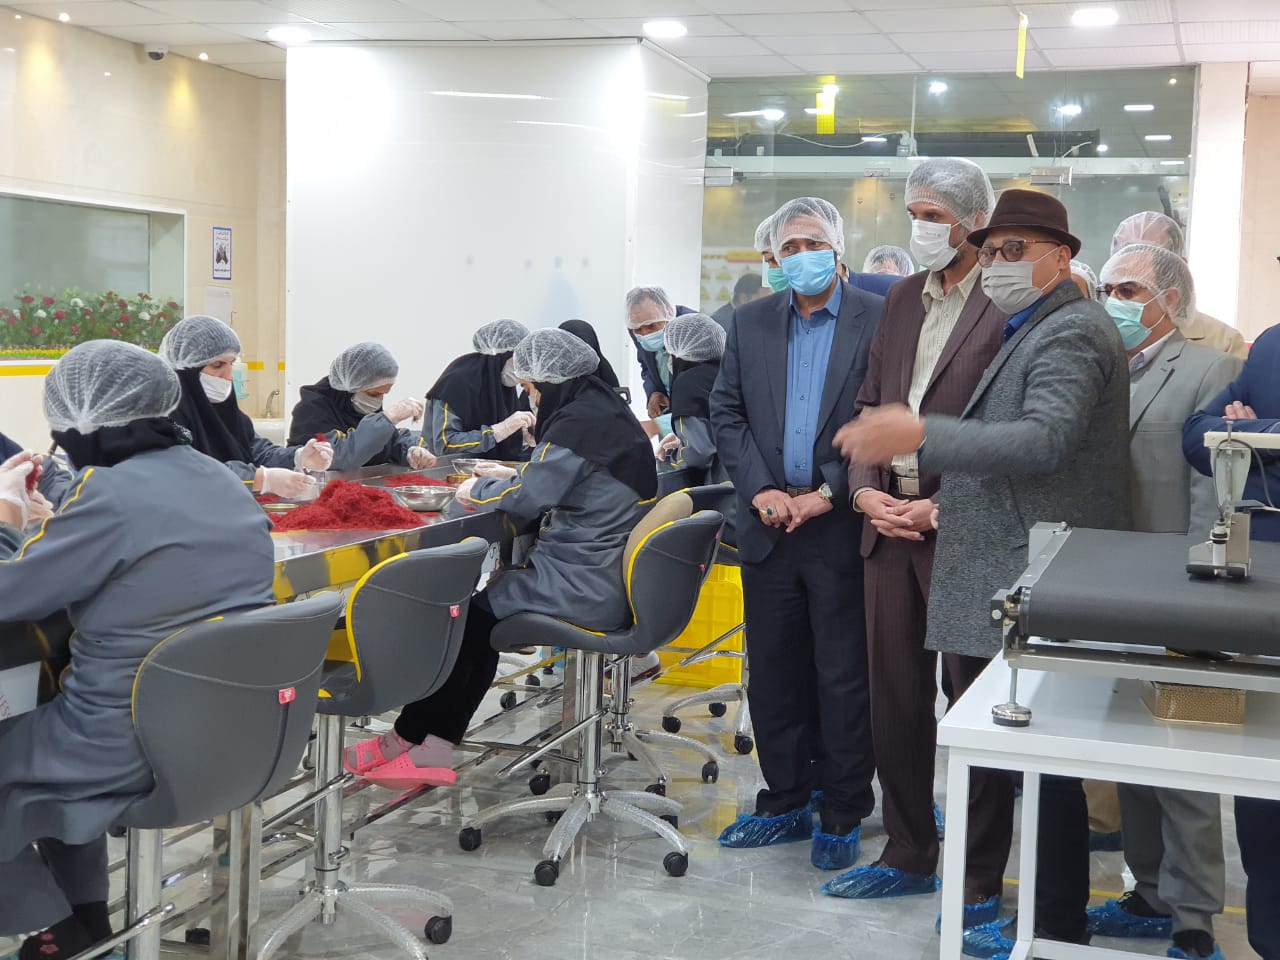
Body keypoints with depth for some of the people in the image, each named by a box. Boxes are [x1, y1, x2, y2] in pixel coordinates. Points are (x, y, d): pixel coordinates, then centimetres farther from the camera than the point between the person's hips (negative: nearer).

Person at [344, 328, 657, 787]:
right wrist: (516, 475, 16)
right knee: (488, 602, 14)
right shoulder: (609, 410, 13)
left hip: (585, 587, -10)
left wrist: (479, 489, 1)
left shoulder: (578, 422, -17)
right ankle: (433, 745, 10)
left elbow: (528, 499, -17)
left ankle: (409, 738, 16)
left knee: (470, 612, 3)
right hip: (614, 578, 10)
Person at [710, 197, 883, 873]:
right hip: (769, 525, 5)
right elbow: (726, 413, 8)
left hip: (842, 527, -4)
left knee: (843, 678, 3)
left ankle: (842, 816, 16)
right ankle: (785, 802, 26)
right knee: (774, 672, 12)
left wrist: (829, 493, -14)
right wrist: (759, 490, -6)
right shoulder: (751, 323, 10)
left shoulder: (877, 321, -4)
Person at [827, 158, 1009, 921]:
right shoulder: (903, 299, 14)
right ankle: (909, 854, 28)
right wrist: (865, 489, 1)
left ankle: (980, 880, 16)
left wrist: (943, 507, -16)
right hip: (891, 522, 7)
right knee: (896, 698, 14)